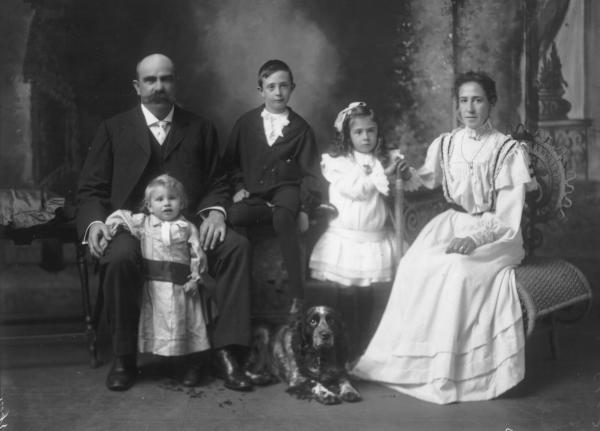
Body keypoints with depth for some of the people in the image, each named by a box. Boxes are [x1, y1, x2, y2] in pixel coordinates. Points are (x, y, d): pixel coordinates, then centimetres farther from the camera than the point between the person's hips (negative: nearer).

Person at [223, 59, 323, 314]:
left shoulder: (300, 128, 5)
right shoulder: (246, 123, 8)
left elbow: (310, 172, 3)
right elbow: (231, 161, 15)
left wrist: (304, 208, -8)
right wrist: (238, 187, -3)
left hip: (285, 187, -1)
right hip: (254, 191, 2)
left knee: (283, 219, -36)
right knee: (235, 215, -33)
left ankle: (297, 293, -29)